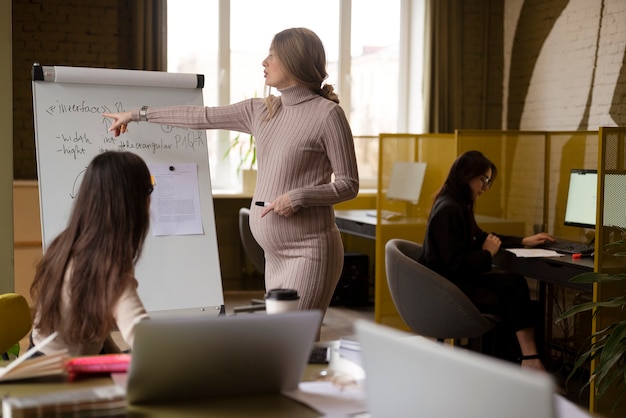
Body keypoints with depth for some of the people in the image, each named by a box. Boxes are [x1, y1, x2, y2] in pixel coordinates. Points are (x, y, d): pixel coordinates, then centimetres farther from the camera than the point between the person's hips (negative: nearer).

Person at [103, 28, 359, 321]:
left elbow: (349, 185, -6)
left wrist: (298, 197, -19)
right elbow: (202, 117, 18)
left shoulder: (326, 113, -7)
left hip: (308, 251, -6)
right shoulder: (260, 111, 11)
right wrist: (139, 115, 21)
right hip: (275, 253, 7)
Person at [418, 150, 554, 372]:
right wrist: (487, 254, -8)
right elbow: (456, 264, -24)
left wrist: (523, 241, 24)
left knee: (515, 283, -8)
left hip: (459, 280, 10)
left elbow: (482, 237, 28)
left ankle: (529, 357, -10)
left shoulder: (459, 206, 13)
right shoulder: (448, 210, -20)